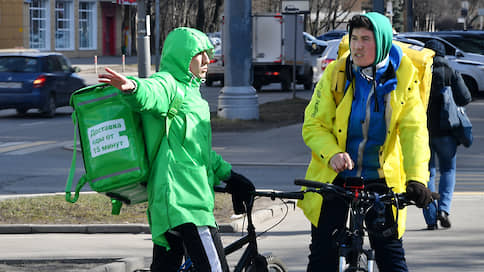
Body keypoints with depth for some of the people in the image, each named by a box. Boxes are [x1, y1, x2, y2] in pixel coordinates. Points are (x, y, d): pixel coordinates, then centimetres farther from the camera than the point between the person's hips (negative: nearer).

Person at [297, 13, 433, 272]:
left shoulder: (403, 76, -6)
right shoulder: (336, 73, -6)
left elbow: (414, 130, -12)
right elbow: (313, 126, -6)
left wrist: (417, 178, -26)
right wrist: (333, 154, -27)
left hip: (380, 178, 0)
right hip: (332, 177, 0)